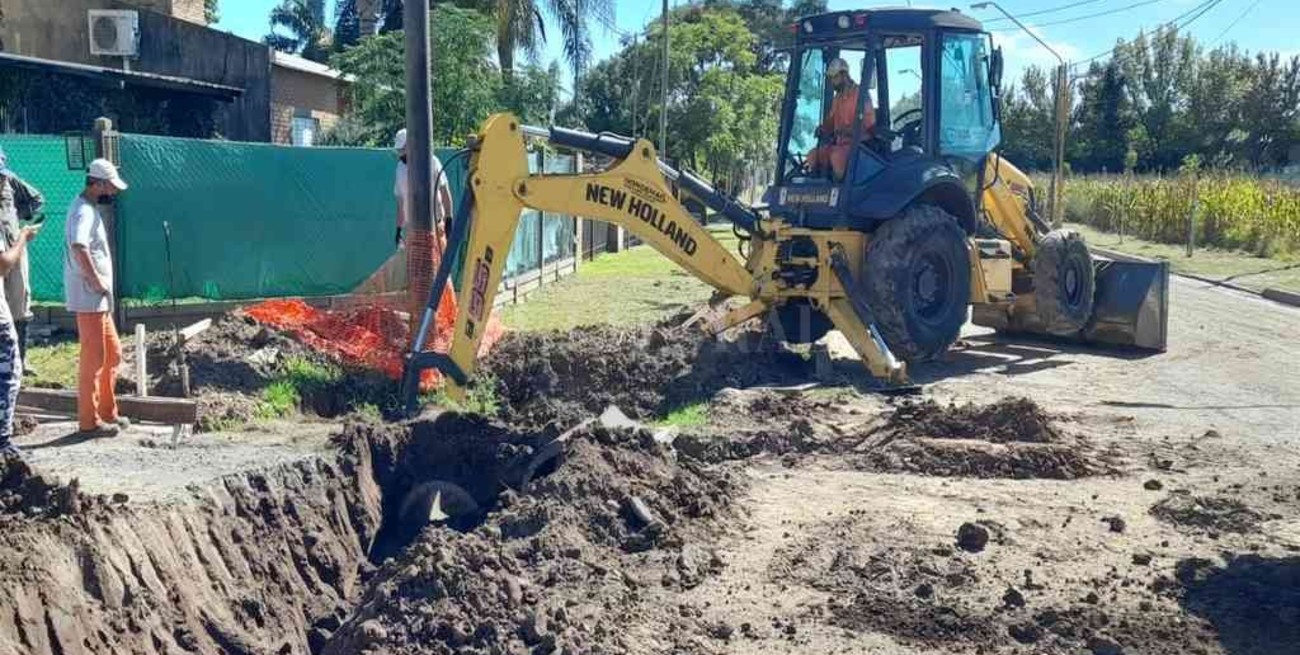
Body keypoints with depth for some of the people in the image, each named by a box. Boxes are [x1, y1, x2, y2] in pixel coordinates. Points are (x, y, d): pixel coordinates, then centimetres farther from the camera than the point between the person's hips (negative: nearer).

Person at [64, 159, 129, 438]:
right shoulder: (83, 211, -16)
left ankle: (107, 413, 25)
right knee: (93, 359, -4)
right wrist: (96, 280, -24)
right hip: (89, 298, -10)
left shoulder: (90, 208, 15)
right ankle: (89, 421, 3)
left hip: (100, 299, 10)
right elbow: (79, 247, -34)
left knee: (112, 354, 16)